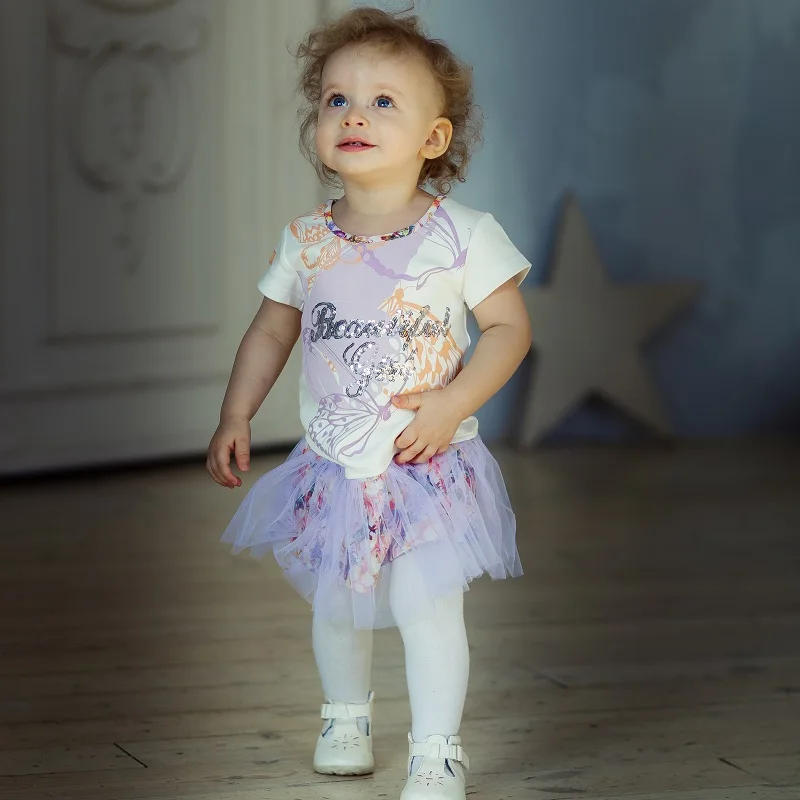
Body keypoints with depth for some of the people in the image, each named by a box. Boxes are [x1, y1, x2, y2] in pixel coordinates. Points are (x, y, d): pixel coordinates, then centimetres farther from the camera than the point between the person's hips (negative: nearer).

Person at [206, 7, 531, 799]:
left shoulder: (462, 234, -10)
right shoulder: (306, 241, 0)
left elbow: (510, 327, -8)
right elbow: (270, 331, 12)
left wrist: (453, 404, -18)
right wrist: (235, 416, 5)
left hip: (427, 465, -4)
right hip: (332, 467, 4)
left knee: (426, 604, -9)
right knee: (335, 603, 16)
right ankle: (346, 715, 41)